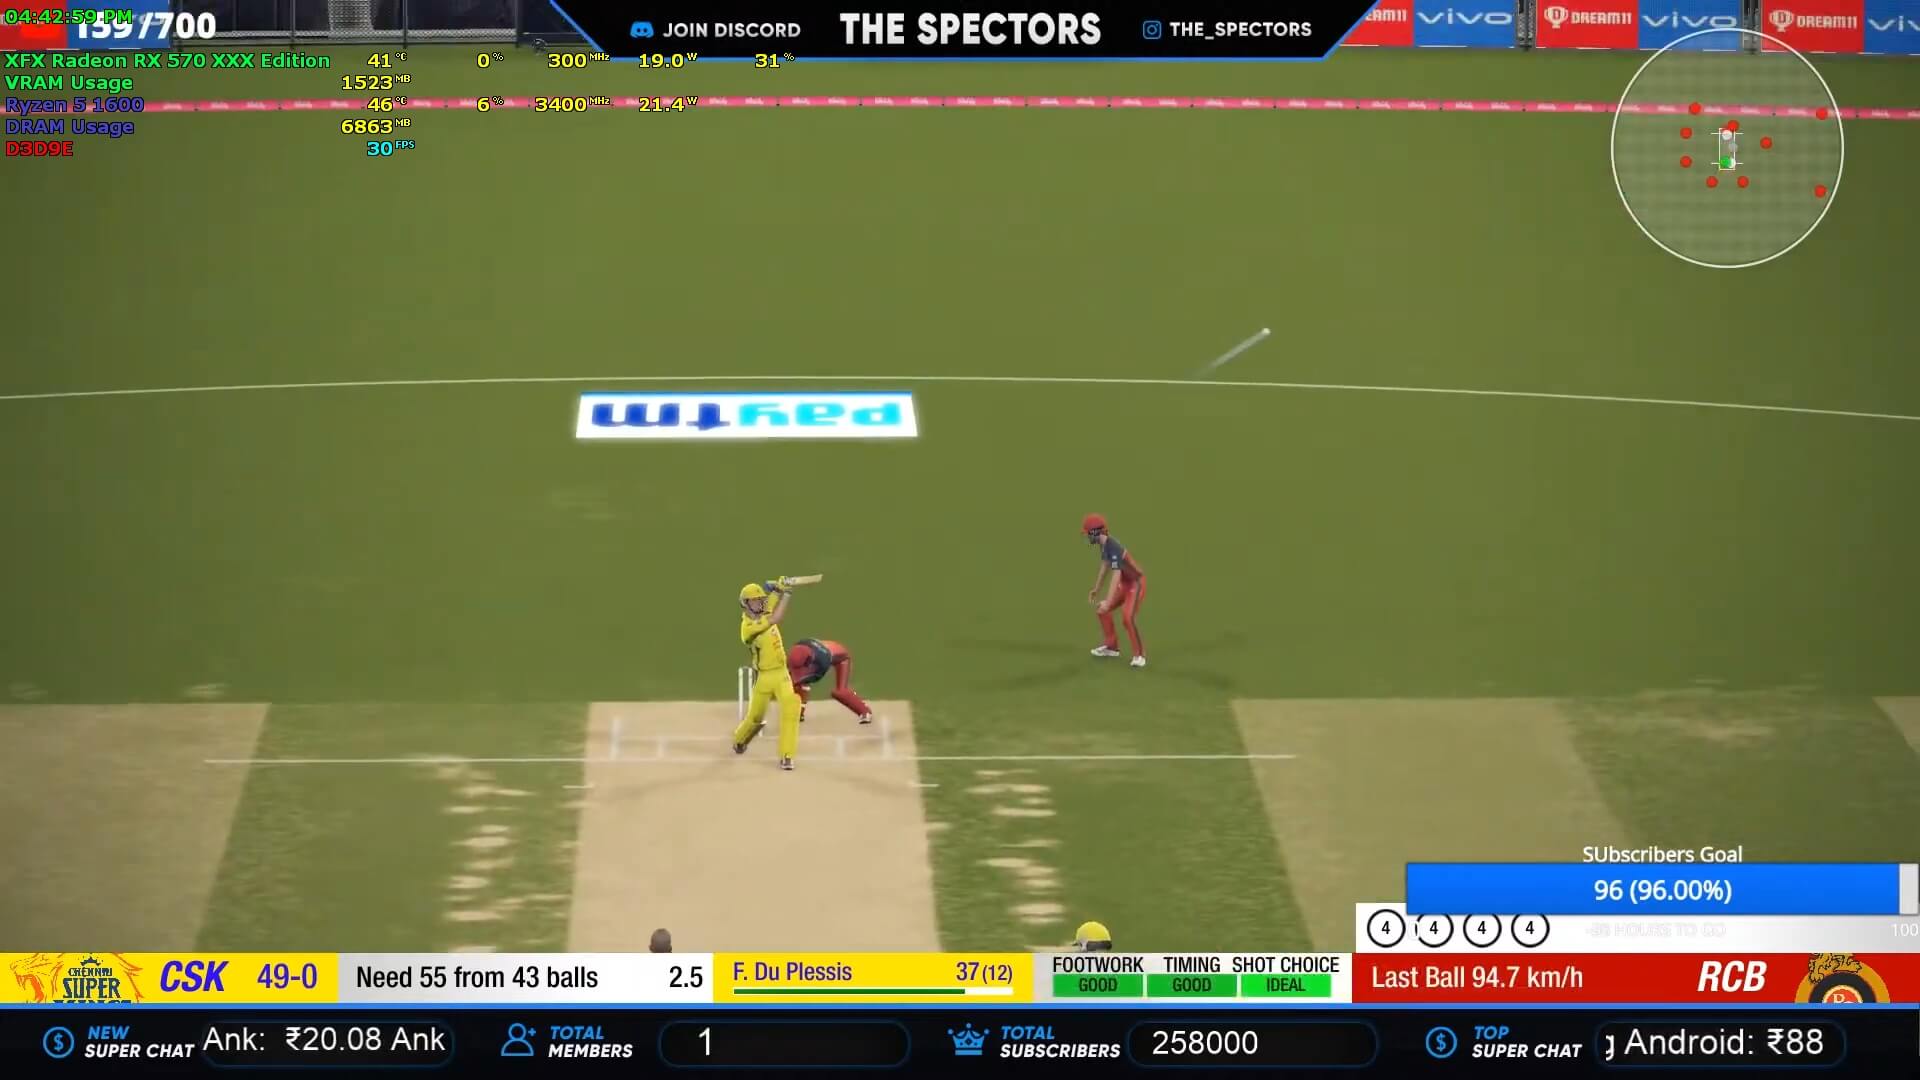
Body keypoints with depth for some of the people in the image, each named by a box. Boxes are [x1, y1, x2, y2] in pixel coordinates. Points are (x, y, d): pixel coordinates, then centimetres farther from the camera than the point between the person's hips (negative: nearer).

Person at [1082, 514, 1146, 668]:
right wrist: (1096, 589, 26)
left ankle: (1139, 655, -11)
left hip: (1136, 583, -10)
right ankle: (1111, 646, 27)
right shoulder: (1104, 544, 0)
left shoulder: (1113, 548, -31)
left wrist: (1108, 602, -44)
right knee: (1102, 609, 14)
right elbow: (1105, 566, 17)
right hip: (1125, 584, 10)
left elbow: (1116, 576, -38)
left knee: (1128, 616, -24)